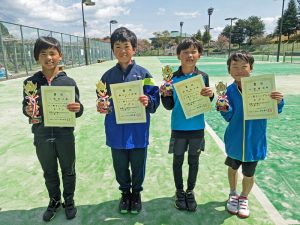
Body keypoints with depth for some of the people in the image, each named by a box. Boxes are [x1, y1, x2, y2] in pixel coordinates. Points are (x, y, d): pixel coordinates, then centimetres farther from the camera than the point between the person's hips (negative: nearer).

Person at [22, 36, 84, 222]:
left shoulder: (69, 82, -7)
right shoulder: (30, 82, -3)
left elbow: (77, 110, -3)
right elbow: (25, 107, 5)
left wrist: (78, 108, -25)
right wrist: (27, 111, -17)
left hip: (65, 137, -1)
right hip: (42, 138, 2)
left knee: (68, 172, 16)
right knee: (49, 173, 20)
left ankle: (69, 201, 39)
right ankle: (54, 201, 43)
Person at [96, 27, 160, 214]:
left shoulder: (143, 73, -6)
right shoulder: (108, 76, 2)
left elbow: (155, 100, -5)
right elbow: (103, 101, 9)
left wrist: (148, 102, -26)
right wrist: (101, 108, -11)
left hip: (138, 131, -2)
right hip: (117, 132, 2)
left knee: (138, 165, 14)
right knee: (120, 166, 17)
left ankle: (136, 193, 40)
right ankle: (125, 192, 42)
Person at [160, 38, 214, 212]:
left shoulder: (203, 77, -3)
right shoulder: (172, 78, -7)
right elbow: (169, 106, -2)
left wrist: (210, 95, -16)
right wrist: (164, 94, -20)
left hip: (197, 127, 1)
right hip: (178, 127, -1)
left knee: (194, 161, 15)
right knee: (178, 160, 13)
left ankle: (190, 191, 36)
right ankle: (179, 192, 35)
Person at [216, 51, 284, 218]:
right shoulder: (229, 91, -10)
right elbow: (229, 118, -9)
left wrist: (278, 101, -27)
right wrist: (224, 109, -28)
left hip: (254, 142, -1)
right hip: (235, 141, 2)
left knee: (249, 174, 15)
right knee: (232, 168, 22)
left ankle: (244, 198, 45)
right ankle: (233, 194, 50)